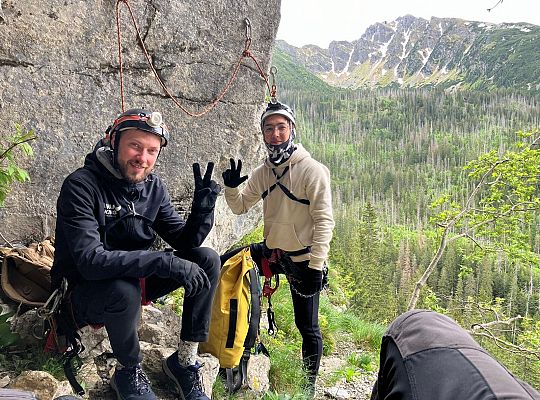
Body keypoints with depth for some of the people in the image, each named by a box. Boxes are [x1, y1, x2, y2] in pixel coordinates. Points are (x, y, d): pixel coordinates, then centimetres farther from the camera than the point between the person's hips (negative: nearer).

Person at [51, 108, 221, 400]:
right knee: (124, 289, -39)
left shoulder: (152, 186, -3)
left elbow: (185, 242, -4)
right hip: (85, 292, -6)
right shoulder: (81, 185, -21)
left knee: (207, 260, -10)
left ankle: (185, 361, -2)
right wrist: (165, 261, -39)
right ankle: (128, 373, -8)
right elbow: (90, 260, -32)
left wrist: (202, 207, -23)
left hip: (136, 279, 6)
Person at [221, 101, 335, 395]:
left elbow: (324, 221, -17)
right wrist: (231, 186, -10)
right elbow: (240, 207, 10)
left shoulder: (312, 170, -15)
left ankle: (309, 385, 28)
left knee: (307, 327, 2)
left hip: (302, 259, -6)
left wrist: (316, 266, -20)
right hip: (271, 250, 6)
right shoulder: (263, 172, 4)